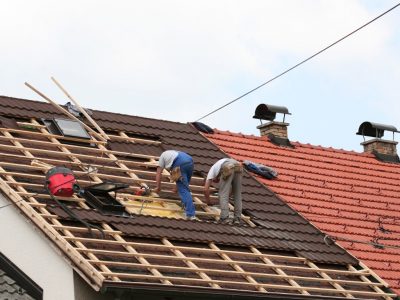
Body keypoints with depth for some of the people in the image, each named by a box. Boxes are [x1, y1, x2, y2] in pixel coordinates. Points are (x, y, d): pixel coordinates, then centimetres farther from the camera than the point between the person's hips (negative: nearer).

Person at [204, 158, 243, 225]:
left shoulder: (212, 171, 31)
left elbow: (206, 189, 20)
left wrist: (208, 201, 33)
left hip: (227, 169, -5)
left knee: (223, 193, 5)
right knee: (237, 194, 15)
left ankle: (224, 217, -4)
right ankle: (237, 218, 13)